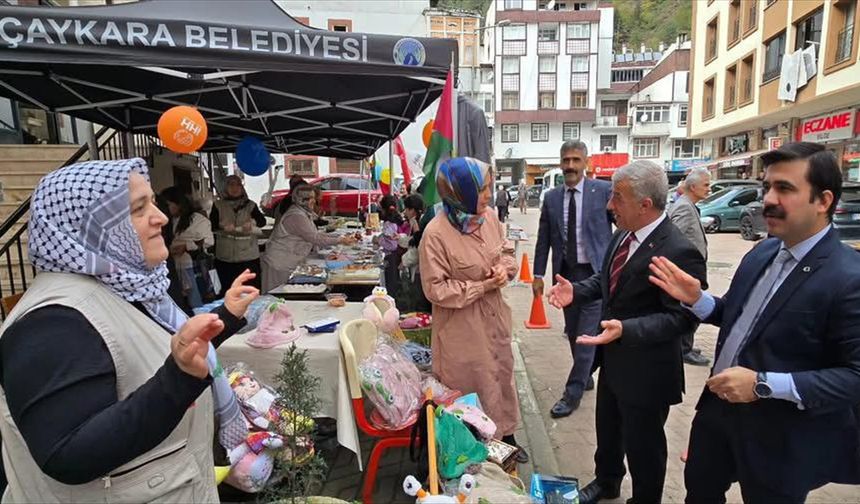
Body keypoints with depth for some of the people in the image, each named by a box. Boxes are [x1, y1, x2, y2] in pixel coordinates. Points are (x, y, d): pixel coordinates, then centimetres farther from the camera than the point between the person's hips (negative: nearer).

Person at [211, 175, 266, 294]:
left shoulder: (250, 205, 7)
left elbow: (263, 221, -5)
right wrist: (222, 225, -22)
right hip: (225, 258, 1)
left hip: (249, 257, -1)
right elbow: (211, 224, -1)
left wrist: (253, 222, -26)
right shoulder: (218, 205, 9)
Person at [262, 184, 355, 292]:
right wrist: (340, 241, -17)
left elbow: (316, 233, 9)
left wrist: (340, 237, 0)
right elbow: (315, 239, -23)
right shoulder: (296, 216, -23)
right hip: (280, 265, -9)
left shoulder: (305, 213, 8)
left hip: (290, 263, 9)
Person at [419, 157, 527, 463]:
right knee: (471, 387, 12)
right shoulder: (436, 233, -24)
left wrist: (504, 267, -12)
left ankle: (506, 437, 47)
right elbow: (436, 290, -20)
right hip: (462, 329, -6)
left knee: (502, 377, 22)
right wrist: (482, 287, -21)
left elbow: (507, 251, 11)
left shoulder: (489, 216, -5)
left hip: (494, 318, 7)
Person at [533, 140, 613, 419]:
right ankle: (585, 378, 36)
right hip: (566, 273, 4)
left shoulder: (604, 190, -5)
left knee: (587, 334, -3)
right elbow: (543, 239, 8)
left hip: (596, 272, -4)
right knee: (573, 332, 15)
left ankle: (573, 393, 10)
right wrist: (538, 274, 5)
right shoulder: (551, 197, 6)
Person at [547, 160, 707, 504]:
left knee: (643, 446, 17)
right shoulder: (623, 235, -1)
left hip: (646, 372, -8)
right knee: (607, 430, 29)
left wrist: (626, 329, -39)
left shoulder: (679, 252, -27)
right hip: (613, 359, 8)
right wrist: (576, 290, -6)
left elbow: (681, 317, -27)